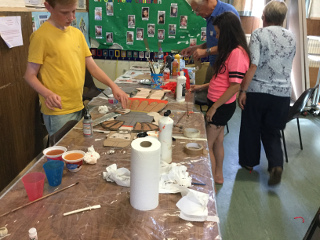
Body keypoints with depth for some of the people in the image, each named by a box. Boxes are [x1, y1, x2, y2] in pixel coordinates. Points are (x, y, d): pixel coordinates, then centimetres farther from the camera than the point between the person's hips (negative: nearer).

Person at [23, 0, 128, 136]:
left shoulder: (77, 34, 7)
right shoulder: (41, 36, -11)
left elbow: (92, 66, 8)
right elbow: (30, 75, -9)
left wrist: (112, 85, -6)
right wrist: (48, 94, -27)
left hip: (78, 107, 7)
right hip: (58, 112, -6)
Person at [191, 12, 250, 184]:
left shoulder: (237, 53, -20)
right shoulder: (230, 51, 12)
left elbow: (235, 86, -23)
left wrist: (214, 107, -20)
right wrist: (202, 87, 15)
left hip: (222, 106, -10)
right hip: (219, 105, 10)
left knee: (207, 145, -2)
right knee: (217, 141, 20)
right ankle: (218, 176, 36)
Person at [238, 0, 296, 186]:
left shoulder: (259, 34, -9)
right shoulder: (291, 37, 7)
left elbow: (253, 65, -17)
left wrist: (243, 90, -13)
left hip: (258, 90, -3)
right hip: (282, 93, 4)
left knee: (251, 128, 15)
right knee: (272, 131, 15)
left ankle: (249, 161, 29)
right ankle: (276, 164, -2)